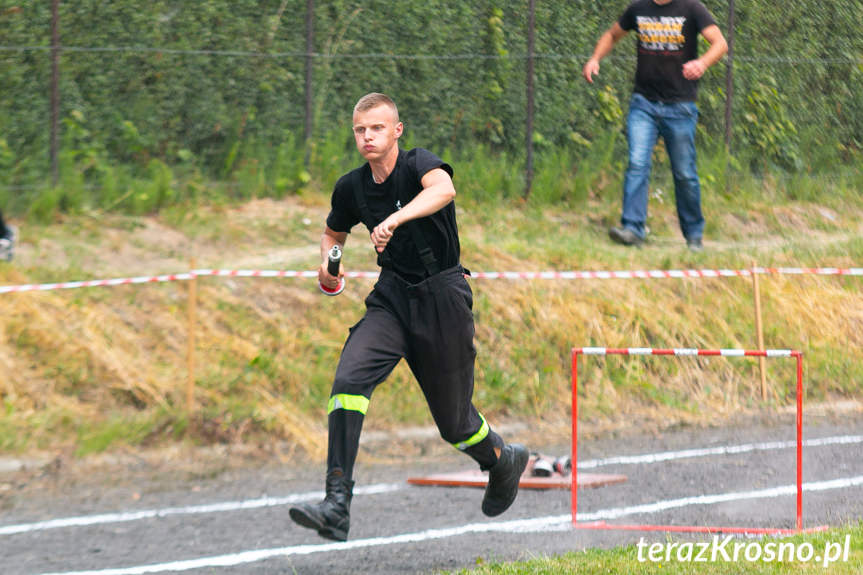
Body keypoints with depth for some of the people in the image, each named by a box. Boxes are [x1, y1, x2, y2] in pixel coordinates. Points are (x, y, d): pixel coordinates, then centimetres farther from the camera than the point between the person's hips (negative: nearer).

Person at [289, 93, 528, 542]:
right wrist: (327, 264, 0)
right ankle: (336, 508, -29)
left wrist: (396, 219, -56)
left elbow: (443, 189, -40)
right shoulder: (352, 188, 2)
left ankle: (504, 461, 43)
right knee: (349, 379, -23)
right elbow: (333, 232, 23)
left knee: (455, 423, 6)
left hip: (442, 301, -4)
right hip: (392, 298, 4)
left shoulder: (418, 164, -15)